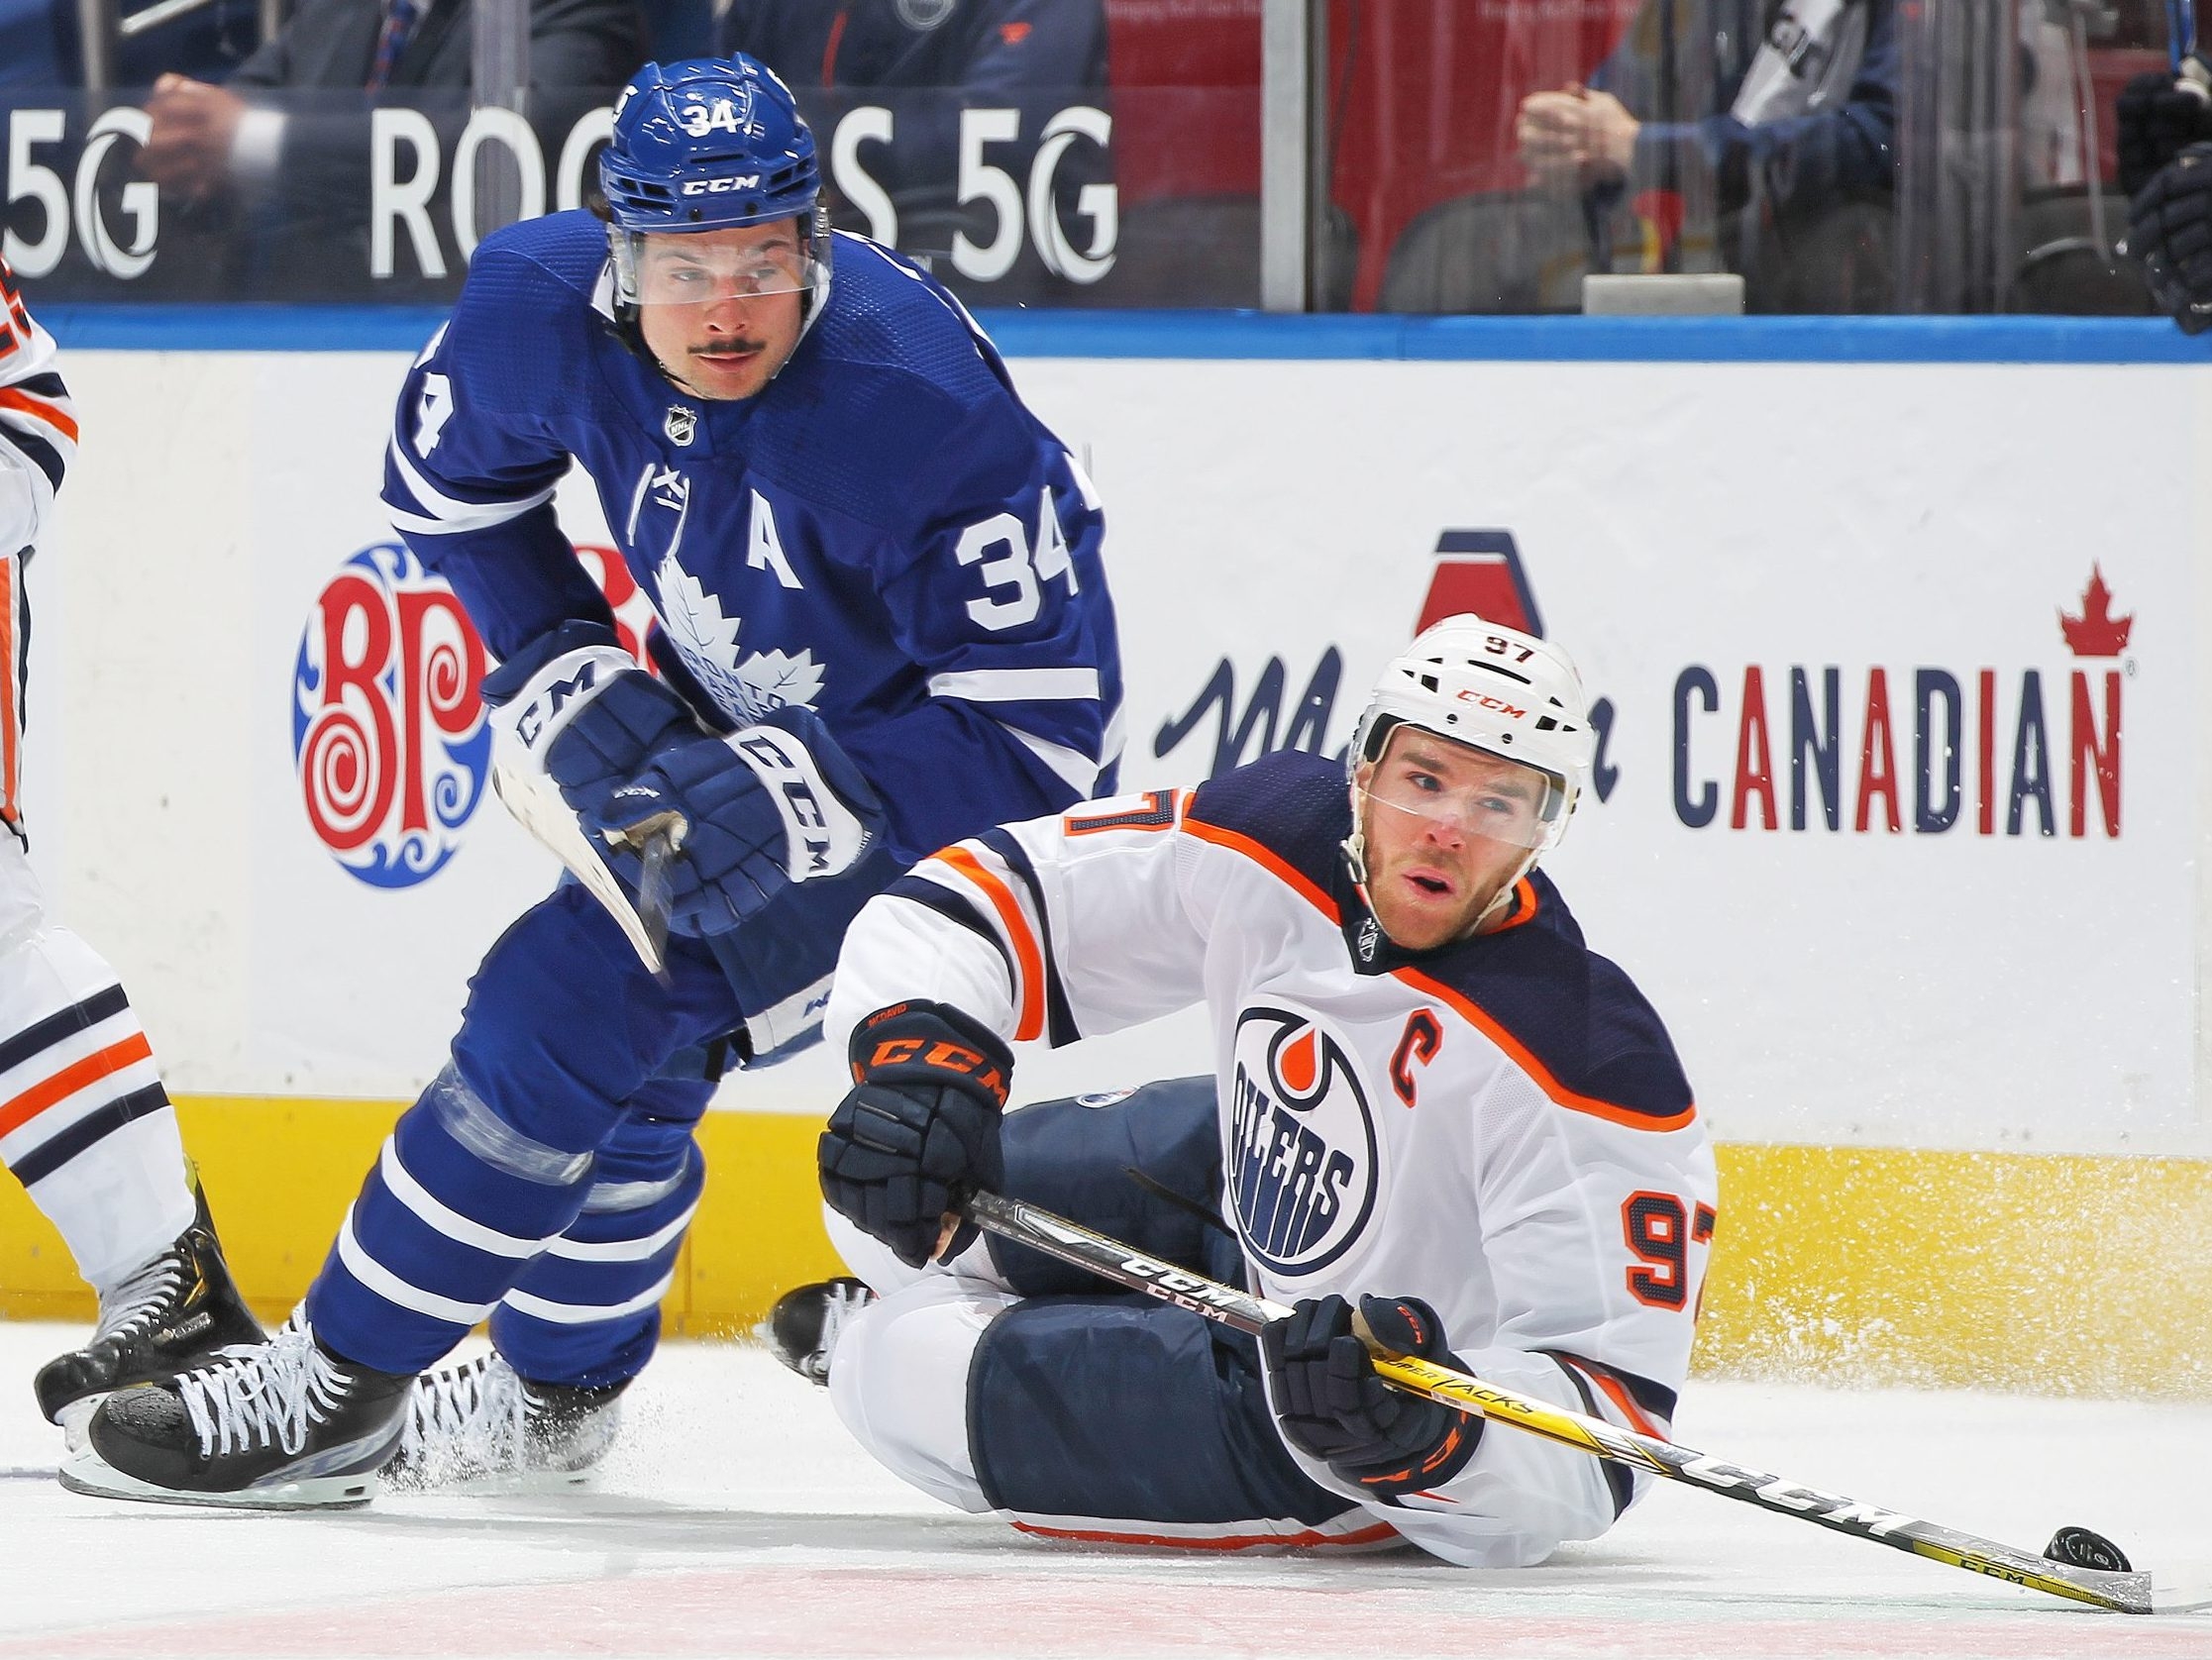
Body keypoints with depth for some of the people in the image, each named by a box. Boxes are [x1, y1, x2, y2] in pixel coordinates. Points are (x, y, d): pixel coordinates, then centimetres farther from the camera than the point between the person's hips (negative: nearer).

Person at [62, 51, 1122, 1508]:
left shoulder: (924, 417, -36)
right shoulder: (544, 303, -18)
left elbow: (1040, 733, -32)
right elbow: (449, 483, 5)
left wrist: (784, 797, -37)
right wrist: (562, 678, -6)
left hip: (923, 782, -7)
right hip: (740, 724, 7)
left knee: (573, 1011, -15)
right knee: (622, 1040, 18)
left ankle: (334, 1393, -5)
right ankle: (553, 1392, 44)